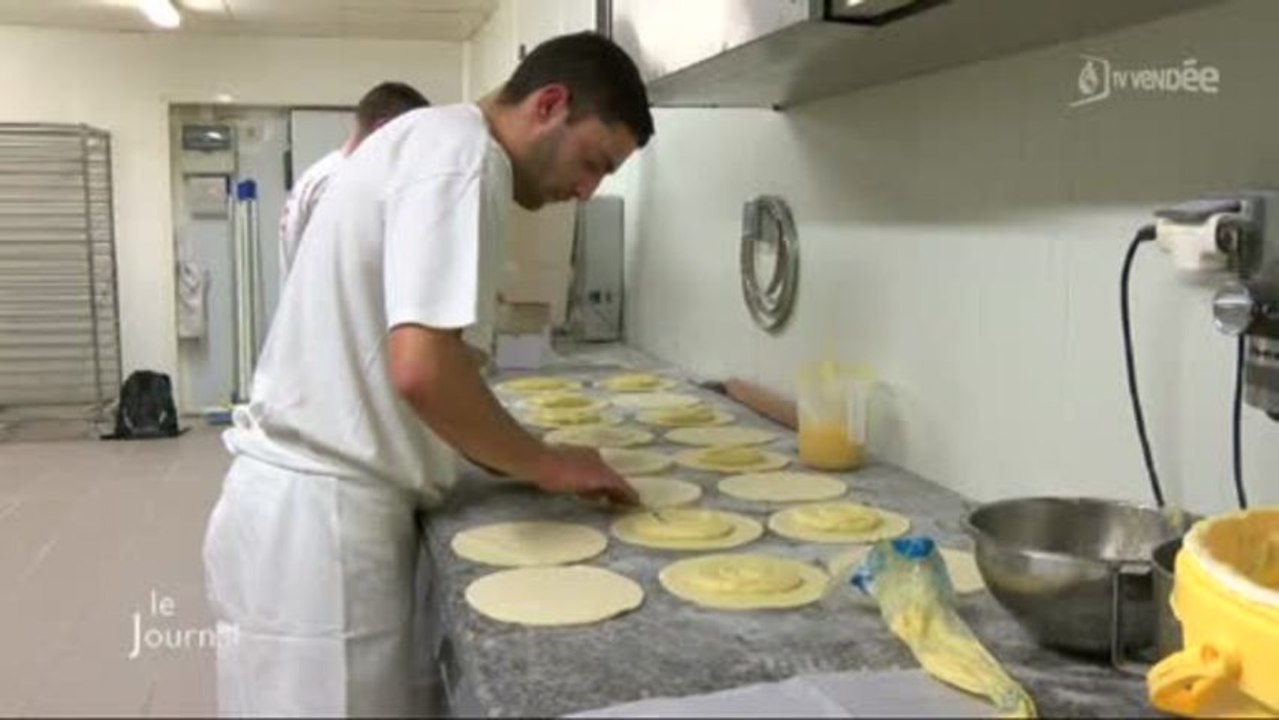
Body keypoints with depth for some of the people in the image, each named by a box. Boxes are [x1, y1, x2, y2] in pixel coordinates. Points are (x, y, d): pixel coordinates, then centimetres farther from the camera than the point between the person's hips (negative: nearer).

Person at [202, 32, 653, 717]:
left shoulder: (428, 138, 16)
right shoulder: (462, 153, -15)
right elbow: (421, 368, -27)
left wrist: (525, 456, 13)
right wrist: (545, 463, -11)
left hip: (305, 500, 10)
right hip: (320, 519, -10)